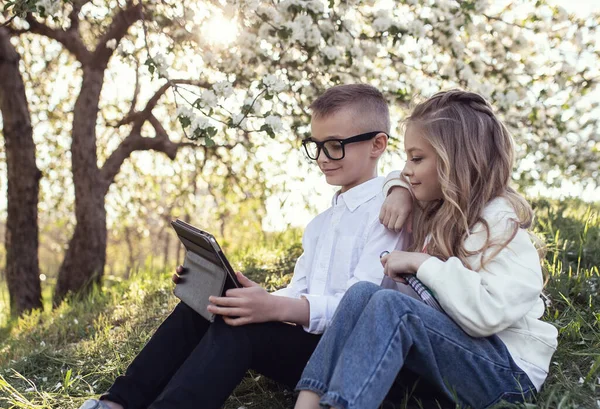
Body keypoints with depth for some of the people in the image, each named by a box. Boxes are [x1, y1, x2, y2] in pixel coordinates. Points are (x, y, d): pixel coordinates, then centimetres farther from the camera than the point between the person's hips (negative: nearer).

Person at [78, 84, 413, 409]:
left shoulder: (385, 211, -7)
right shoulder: (320, 223, 21)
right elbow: (297, 295, 16)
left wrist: (277, 308, -35)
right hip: (305, 337, 8)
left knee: (240, 329, -30)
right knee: (197, 308, -4)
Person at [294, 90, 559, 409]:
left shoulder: (500, 222, -13)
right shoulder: (438, 211, 13)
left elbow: (488, 314, -27)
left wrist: (421, 263, -19)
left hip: (509, 368, -7)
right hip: (454, 346, 8)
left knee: (390, 305, -30)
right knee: (363, 292, -16)